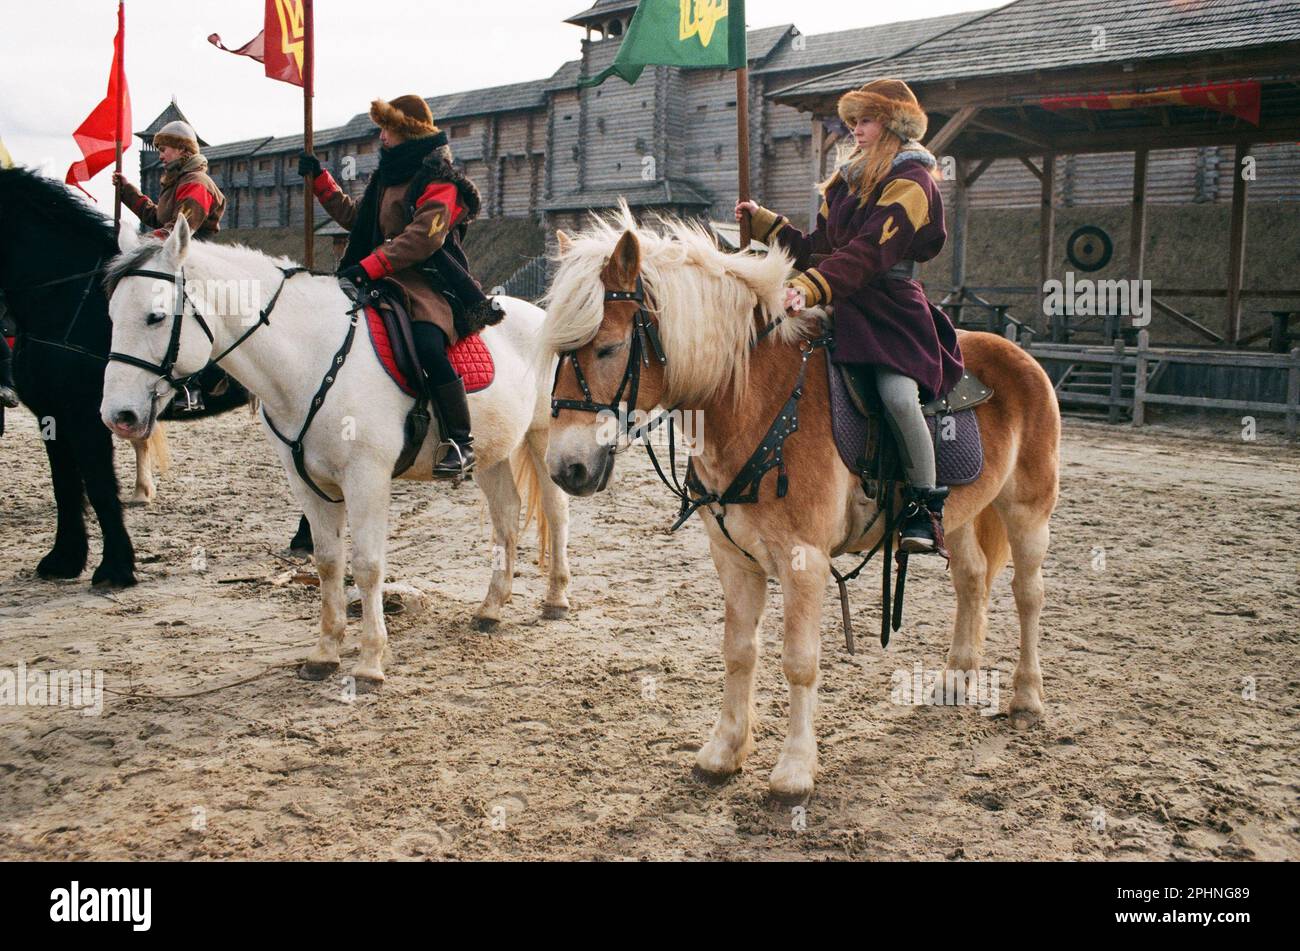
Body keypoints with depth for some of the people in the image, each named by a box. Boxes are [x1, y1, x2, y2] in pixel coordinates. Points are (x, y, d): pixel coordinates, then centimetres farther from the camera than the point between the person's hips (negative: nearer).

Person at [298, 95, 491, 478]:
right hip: (388, 283, 10)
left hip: (430, 285, -10)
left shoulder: (439, 182, -8)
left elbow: (421, 239, -21)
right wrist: (319, 179, 30)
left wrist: (368, 267, -26)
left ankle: (462, 441, -27)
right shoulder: (386, 178, 22)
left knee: (427, 346, -34)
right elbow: (352, 215, 35)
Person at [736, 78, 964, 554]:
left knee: (897, 395, -28)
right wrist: (763, 220, 16)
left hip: (892, 308, -8)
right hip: (844, 306, 8)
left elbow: (867, 253, -23)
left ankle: (927, 507, -11)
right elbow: (817, 249, 20)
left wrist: (811, 287, -35)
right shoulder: (847, 179, 17)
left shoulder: (910, 182, -8)